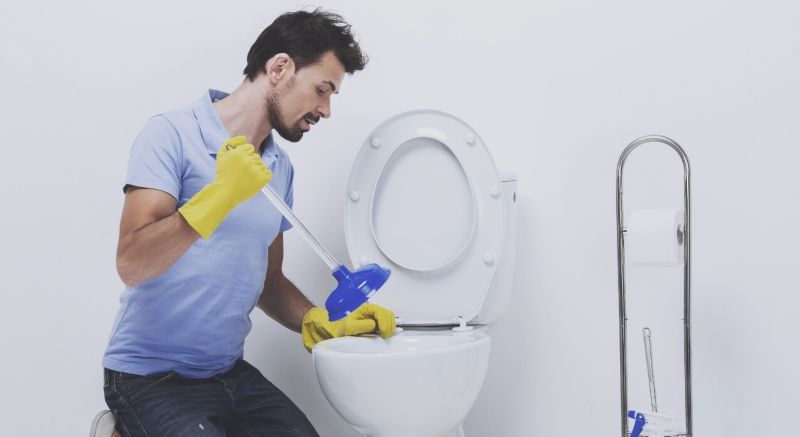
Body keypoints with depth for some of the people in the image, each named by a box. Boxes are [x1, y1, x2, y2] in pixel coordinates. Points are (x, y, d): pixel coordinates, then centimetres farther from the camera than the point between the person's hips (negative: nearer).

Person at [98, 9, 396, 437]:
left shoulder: (280, 168, 9)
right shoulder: (172, 134, -12)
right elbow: (131, 265, -21)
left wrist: (326, 325, -1)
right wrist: (219, 196, -30)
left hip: (229, 370, 7)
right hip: (149, 376, -7)